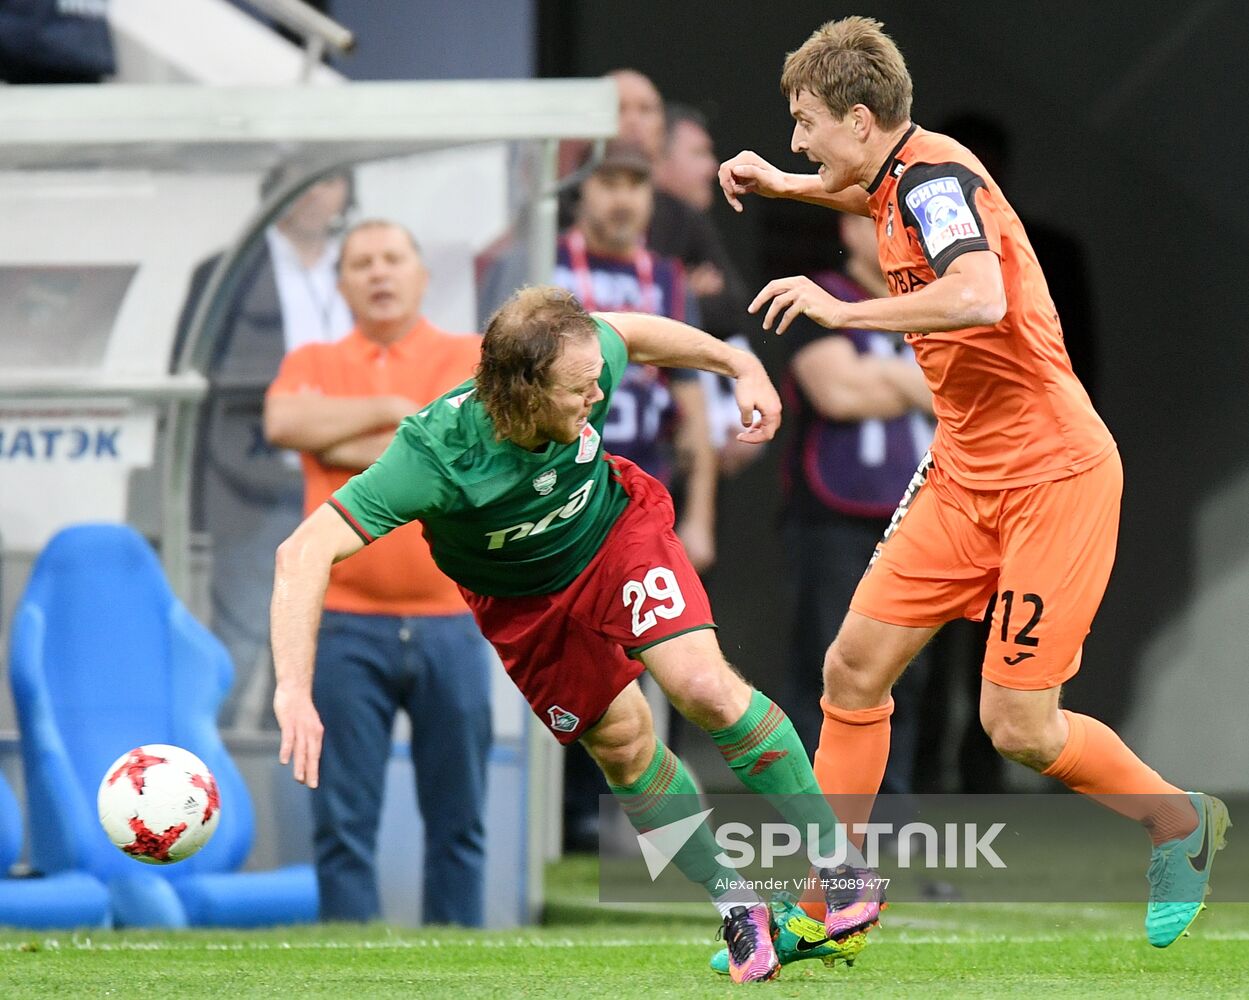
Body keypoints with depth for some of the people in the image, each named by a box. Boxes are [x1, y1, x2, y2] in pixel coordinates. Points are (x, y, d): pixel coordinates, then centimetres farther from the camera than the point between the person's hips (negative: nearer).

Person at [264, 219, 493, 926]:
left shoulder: (472, 357, 9)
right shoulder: (314, 363, 13)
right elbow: (283, 421, -8)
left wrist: (346, 446, -2)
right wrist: (396, 408, -4)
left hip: (449, 621, 0)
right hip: (347, 625, 0)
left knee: (458, 815, 3)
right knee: (345, 816, -3)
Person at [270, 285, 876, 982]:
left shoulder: (585, 363, -31)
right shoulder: (436, 454, -43)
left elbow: (628, 330, -4)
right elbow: (304, 555, -48)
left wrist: (743, 367, 4)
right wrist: (295, 693, -57)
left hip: (617, 529, 1)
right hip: (521, 600, -1)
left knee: (704, 686, -17)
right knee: (622, 743, 2)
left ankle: (838, 865, -4)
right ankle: (736, 905, 21)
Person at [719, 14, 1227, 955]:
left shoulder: (936, 174, -19)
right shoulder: (901, 180, 8)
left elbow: (980, 297, -39)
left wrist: (842, 310, -31)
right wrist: (783, 186, 27)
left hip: (1051, 478, -9)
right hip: (966, 476, 9)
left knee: (1018, 726, -7)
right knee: (854, 667, 1)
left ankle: (1182, 823, 18)